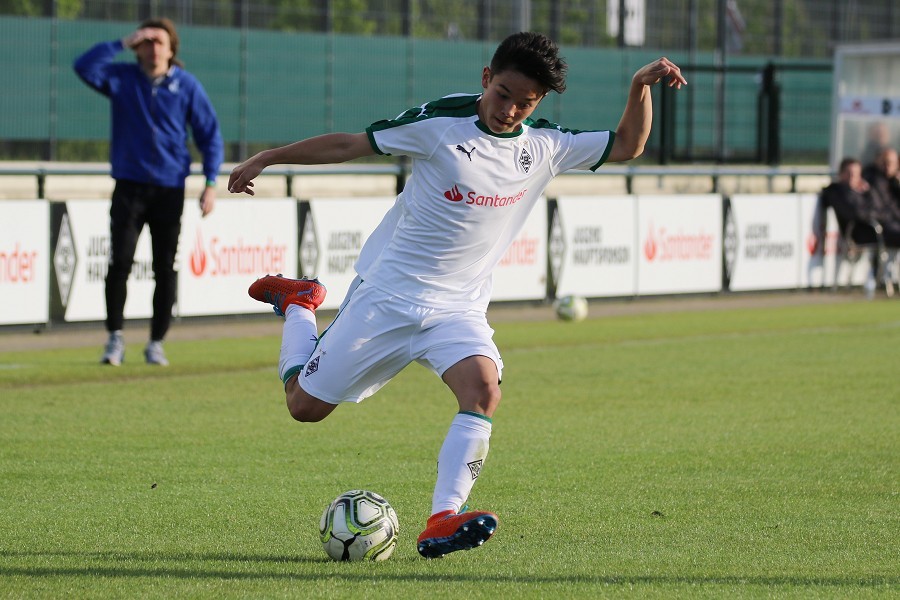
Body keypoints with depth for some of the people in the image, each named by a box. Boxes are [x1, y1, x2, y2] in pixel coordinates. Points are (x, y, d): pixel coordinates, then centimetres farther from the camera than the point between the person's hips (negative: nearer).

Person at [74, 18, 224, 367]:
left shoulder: (186, 85, 2)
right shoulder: (121, 78, 4)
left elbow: (209, 134, 4)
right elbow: (85, 67, -12)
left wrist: (210, 184, -4)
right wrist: (123, 43, -13)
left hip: (170, 190, 0)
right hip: (129, 186, 0)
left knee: (165, 269, 2)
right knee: (120, 262, -9)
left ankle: (156, 343, 11)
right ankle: (115, 338, 0)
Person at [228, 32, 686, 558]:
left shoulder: (546, 148, 0)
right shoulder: (441, 123, -13)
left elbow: (628, 145, 10)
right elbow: (350, 144, -5)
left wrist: (641, 86, -6)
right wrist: (267, 158, -2)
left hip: (458, 308, 3)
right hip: (386, 293, -3)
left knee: (483, 387, -28)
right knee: (305, 404, 4)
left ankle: (443, 521, -31)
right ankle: (297, 304, 34)